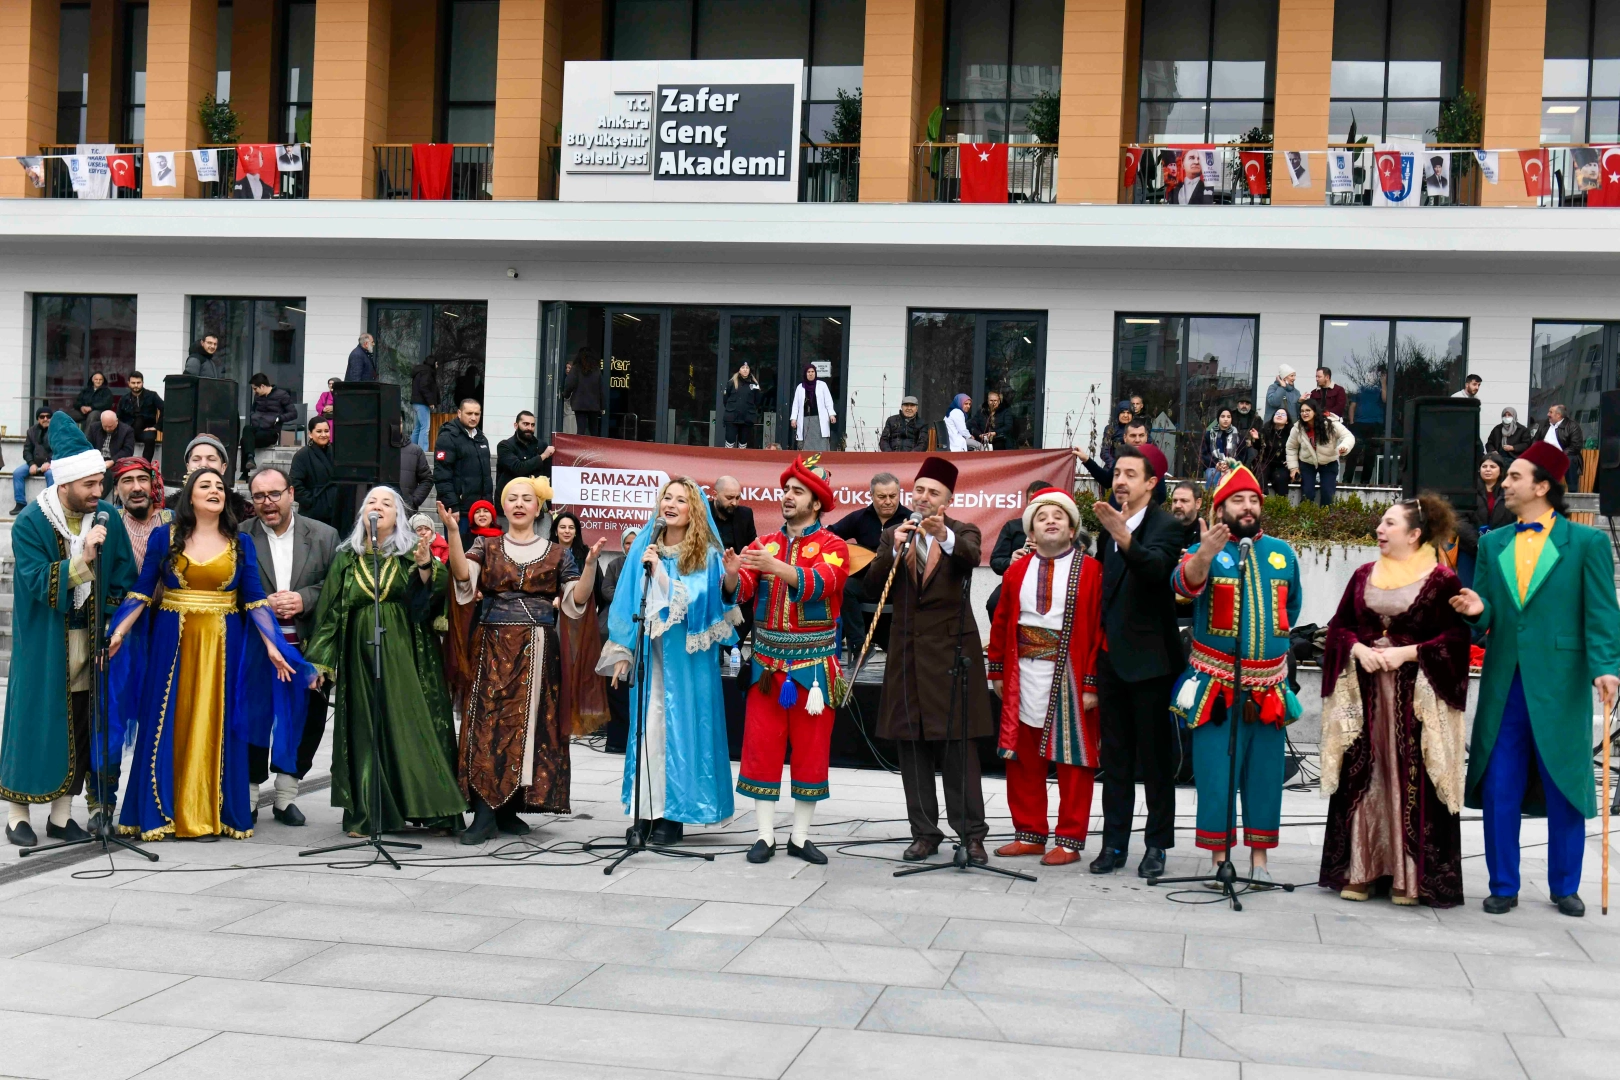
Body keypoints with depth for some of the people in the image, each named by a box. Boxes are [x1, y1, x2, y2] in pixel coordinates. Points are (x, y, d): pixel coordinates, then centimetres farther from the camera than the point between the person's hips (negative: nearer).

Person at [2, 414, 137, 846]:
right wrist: (83, 559, -27)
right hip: (44, 643, -3)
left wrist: (113, 623, -4)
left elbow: (124, 580, 6)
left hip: (90, 638, 4)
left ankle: (61, 814, 16)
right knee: (36, 721, 0)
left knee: (80, 724, 6)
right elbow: (37, 582, -17)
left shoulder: (108, 517, 1)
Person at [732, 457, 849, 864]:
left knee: (811, 750, 3)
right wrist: (733, 574, -27)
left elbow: (820, 582, -22)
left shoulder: (832, 546, -2)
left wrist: (774, 566, -37)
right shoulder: (763, 544, 10)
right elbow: (742, 592, -3)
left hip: (812, 667, -2)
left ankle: (801, 837, 12)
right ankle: (765, 835, 8)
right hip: (767, 665, 3)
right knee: (762, 746, 1)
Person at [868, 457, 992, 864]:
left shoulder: (962, 532, 3)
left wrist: (944, 536, -40)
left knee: (958, 746, -4)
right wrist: (895, 549, -23)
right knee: (912, 748, 6)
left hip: (952, 650, -3)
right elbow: (872, 578, -5)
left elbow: (972, 556, -20)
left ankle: (972, 834, 1)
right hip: (907, 652, 3)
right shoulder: (893, 535, 11)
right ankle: (924, 832, 14)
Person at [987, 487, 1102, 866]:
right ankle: (1029, 833, 22)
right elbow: (1001, 622, 13)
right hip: (1024, 676, 5)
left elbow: (1100, 629, -8)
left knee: (1072, 759, 2)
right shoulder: (1017, 571, 9)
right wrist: (998, 671, 9)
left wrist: (1093, 682, -12)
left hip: (1070, 676, -5)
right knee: (1023, 758, 11)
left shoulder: (1091, 572, -5)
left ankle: (1070, 841, 10)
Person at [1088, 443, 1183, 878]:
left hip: (1149, 658, -6)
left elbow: (1156, 567, -30)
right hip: (1111, 657, 7)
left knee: (1156, 757, 2)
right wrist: (1099, 633, 9)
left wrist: (1124, 537, -45)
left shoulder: (1165, 525, -10)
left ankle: (1156, 845, 8)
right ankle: (1114, 842, 16)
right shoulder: (1109, 522, 11)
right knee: (1115, 756, 10)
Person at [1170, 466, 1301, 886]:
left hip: (1268, 688, 4)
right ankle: (1219, 858, 7)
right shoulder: (1204, 550, -3)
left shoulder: (1282, 553, 11)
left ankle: (1259, 858, 15)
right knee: (1215, 775, -2)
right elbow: (1185, 584, -27)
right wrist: (1203, 556, -45)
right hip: (1216, 688, -4)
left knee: (1264, 773, 7)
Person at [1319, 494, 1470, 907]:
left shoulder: (1442, 580, -4)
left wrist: (1407, 652, -16)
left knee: (1412, 782, -4)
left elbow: (1456, 638, -7)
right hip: (1363, 693, 5)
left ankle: (1410, 877, 4)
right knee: (1360, 780, 5)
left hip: (1417, 698, -5)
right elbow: (1339, 626, 14)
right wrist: (1358, 649, -6)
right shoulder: (1364, 576, 12)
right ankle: (1359, 872, 12)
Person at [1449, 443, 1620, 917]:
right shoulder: (1493, 543, 12)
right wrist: (1478, 610, -11)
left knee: (1565, 790, 6)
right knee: (1498, 792, 5)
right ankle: (1503, 886, 17)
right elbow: (1487, 615, 13)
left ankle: (1565, 887, 21)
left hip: (1559, 684, -3)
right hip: (1503, 686, 3)